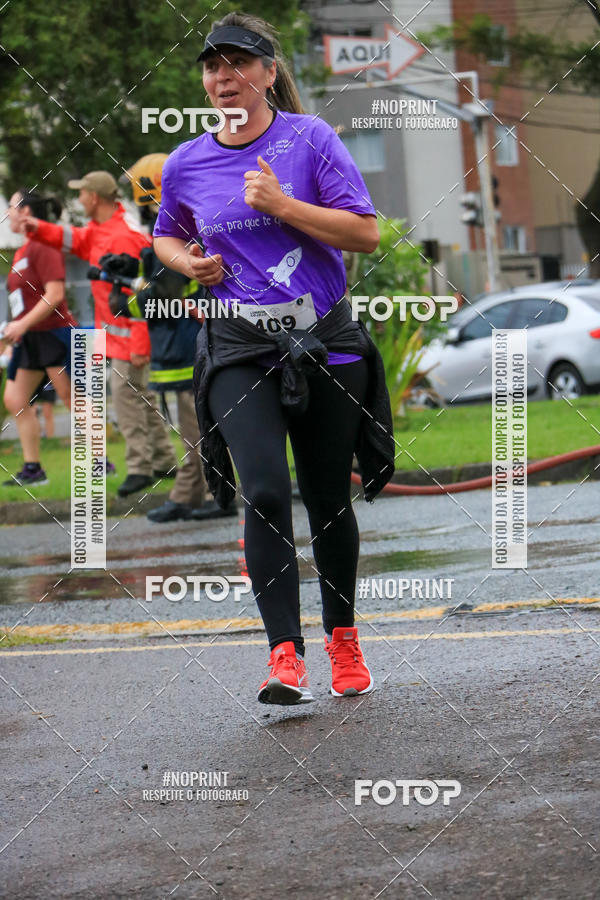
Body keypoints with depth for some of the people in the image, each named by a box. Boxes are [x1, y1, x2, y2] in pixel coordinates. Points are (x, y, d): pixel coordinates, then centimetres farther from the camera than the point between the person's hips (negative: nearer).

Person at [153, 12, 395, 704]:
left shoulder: (310, 140, -2)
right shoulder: (186, 165, 7)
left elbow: (366, 234, -7)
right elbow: (166, 236, 26)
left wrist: (283, 205, -16)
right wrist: (187, 263, 3)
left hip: (325, 339, -1)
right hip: (240, 348, 1)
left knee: (328, 501, 6)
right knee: (265, 494, -16)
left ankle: (342, 636, 27)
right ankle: (285, 659, -19)